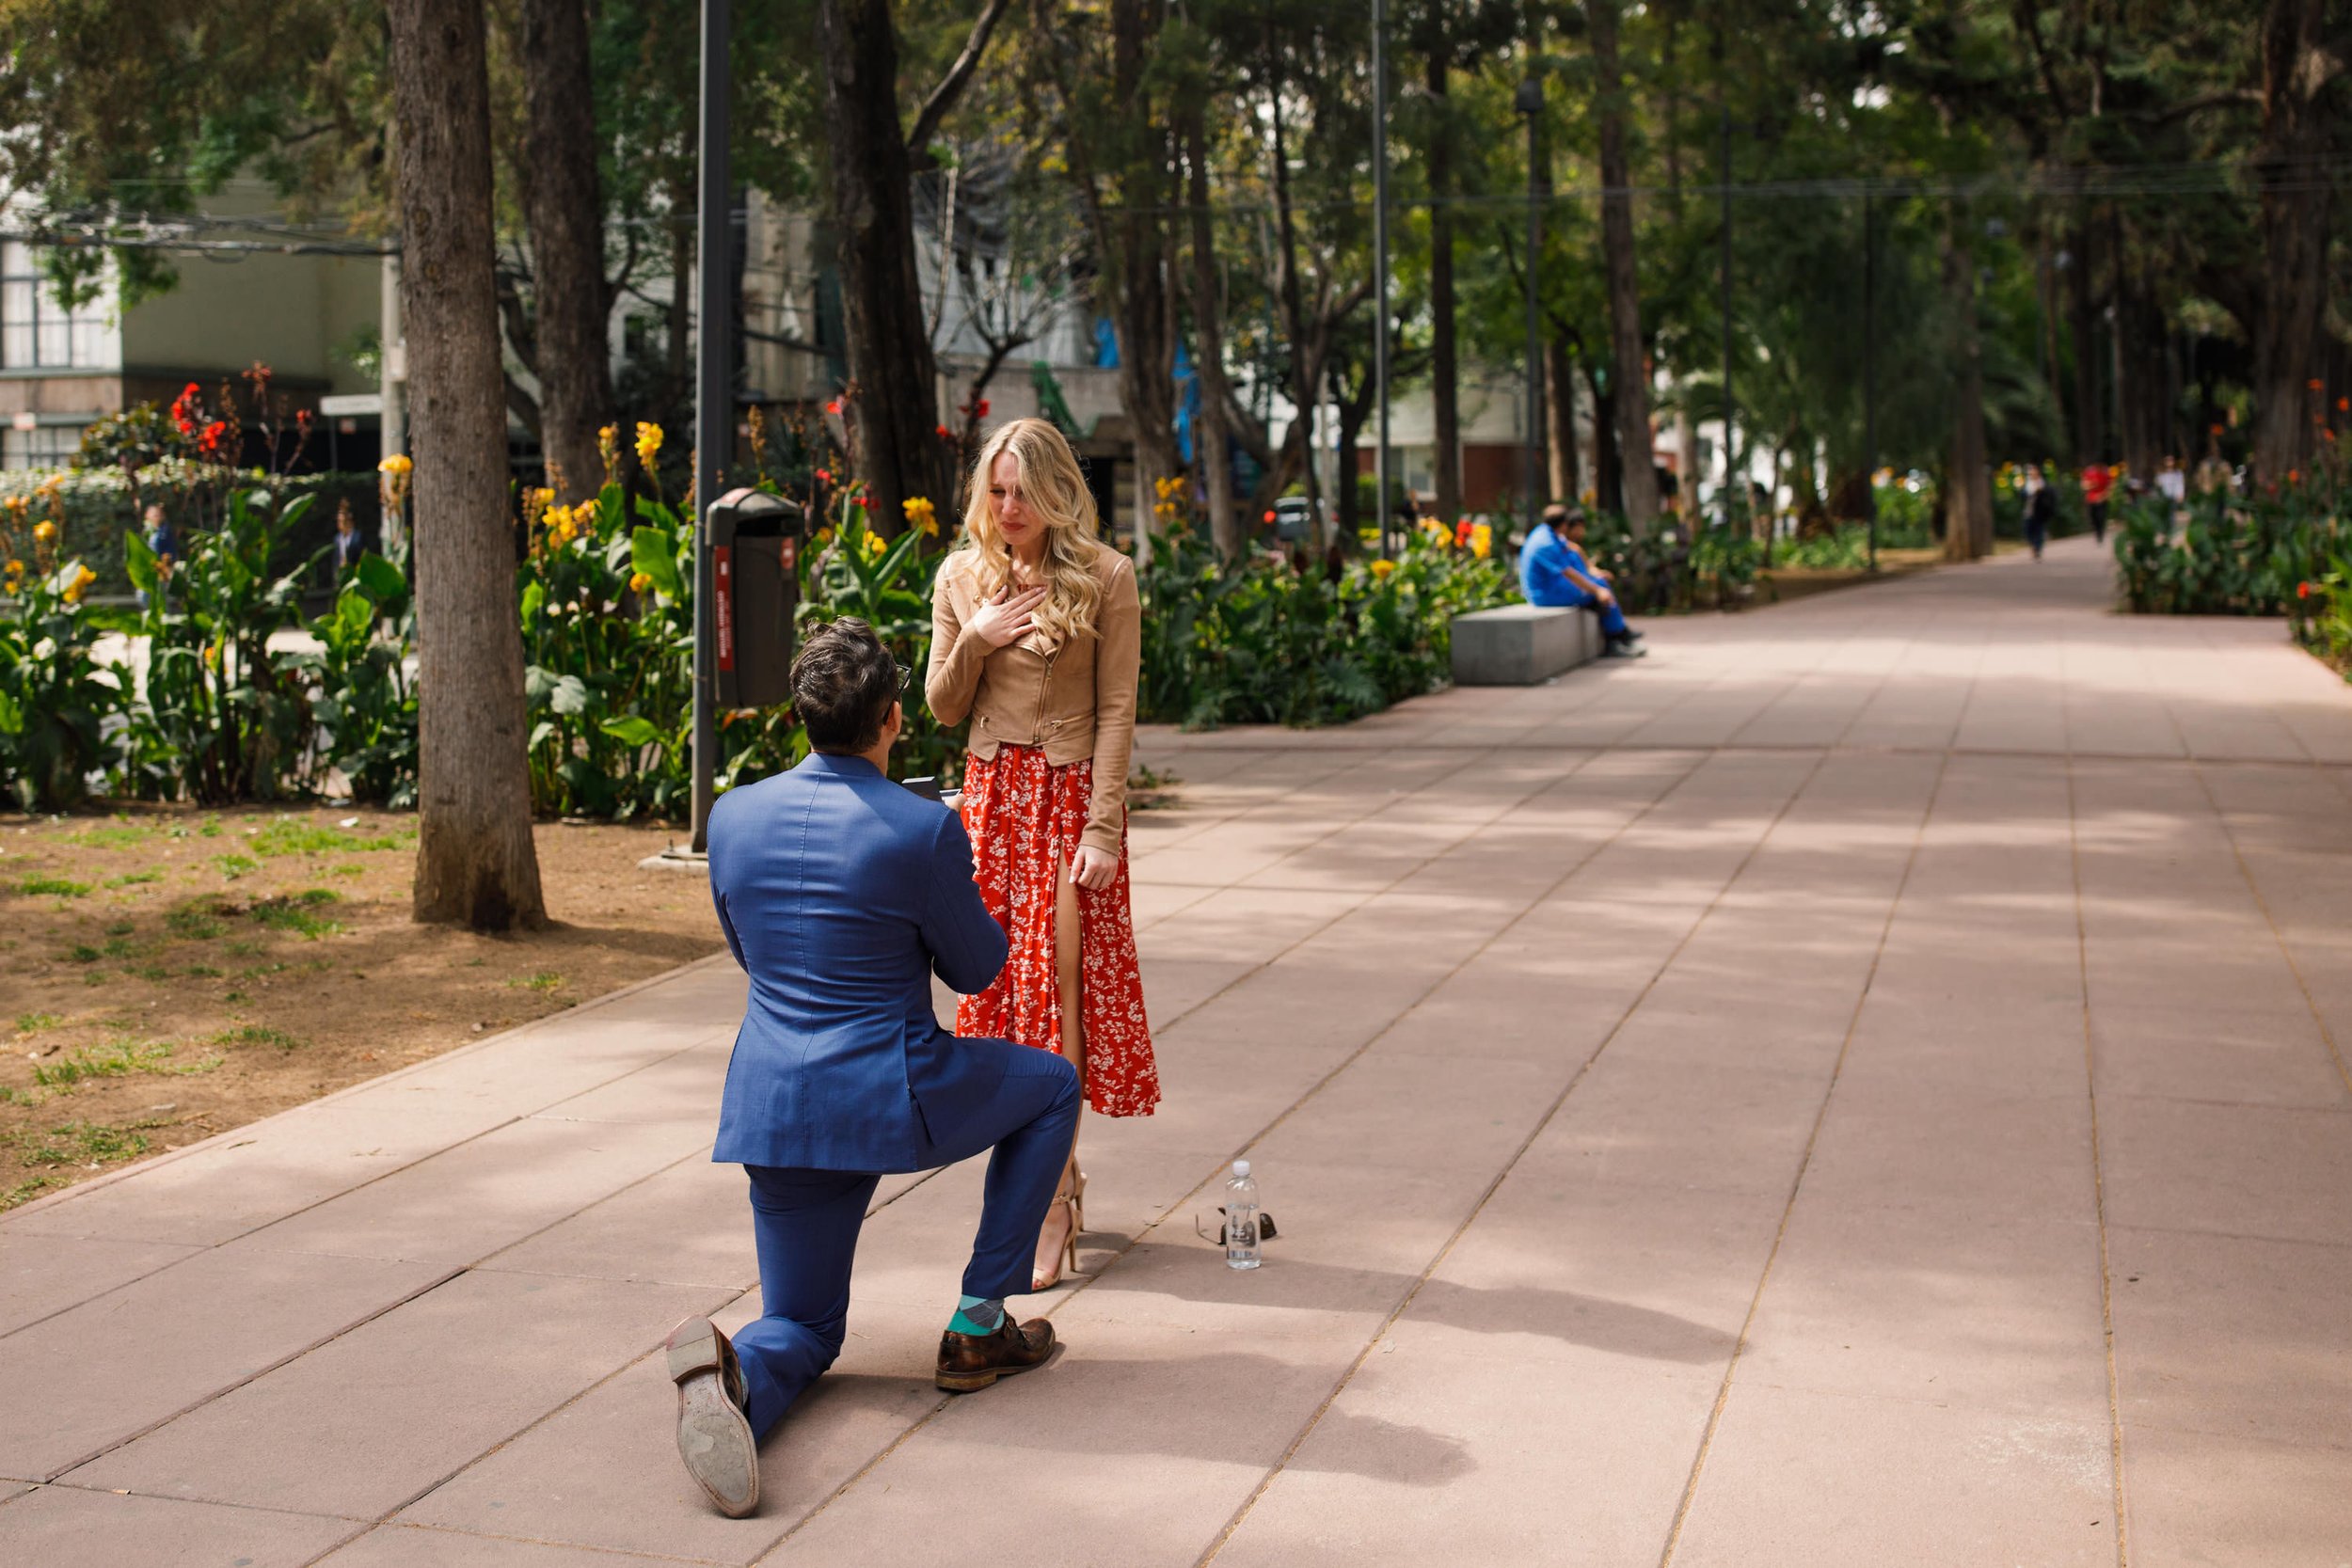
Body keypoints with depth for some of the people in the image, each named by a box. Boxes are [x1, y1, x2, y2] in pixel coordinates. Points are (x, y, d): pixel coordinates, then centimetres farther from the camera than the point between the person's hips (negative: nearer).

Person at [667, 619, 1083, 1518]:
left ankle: (731, 1375, -19)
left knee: (803, 1330, 20)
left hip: (773, 1105, 5)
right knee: (1052, 1088, 26)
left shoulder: (733, 816, 0)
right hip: (895, 1101, -4)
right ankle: (978, 1326, 21)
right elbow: (975, 969, 0)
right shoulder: (924, 831, -15)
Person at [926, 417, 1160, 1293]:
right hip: (991, 793, 4)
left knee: (1056, 990, -6)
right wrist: (974, 642, -9)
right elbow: (943, 709, 10)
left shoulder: (1105, 578, -5)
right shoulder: (962, 578, 7)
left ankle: (1050, 1206, 0)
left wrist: (1102, 827, -12)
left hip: (1072, 795, -4)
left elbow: (1116, 711, -6)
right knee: (1003, 984, 5)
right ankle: (1059, 1174, 21)